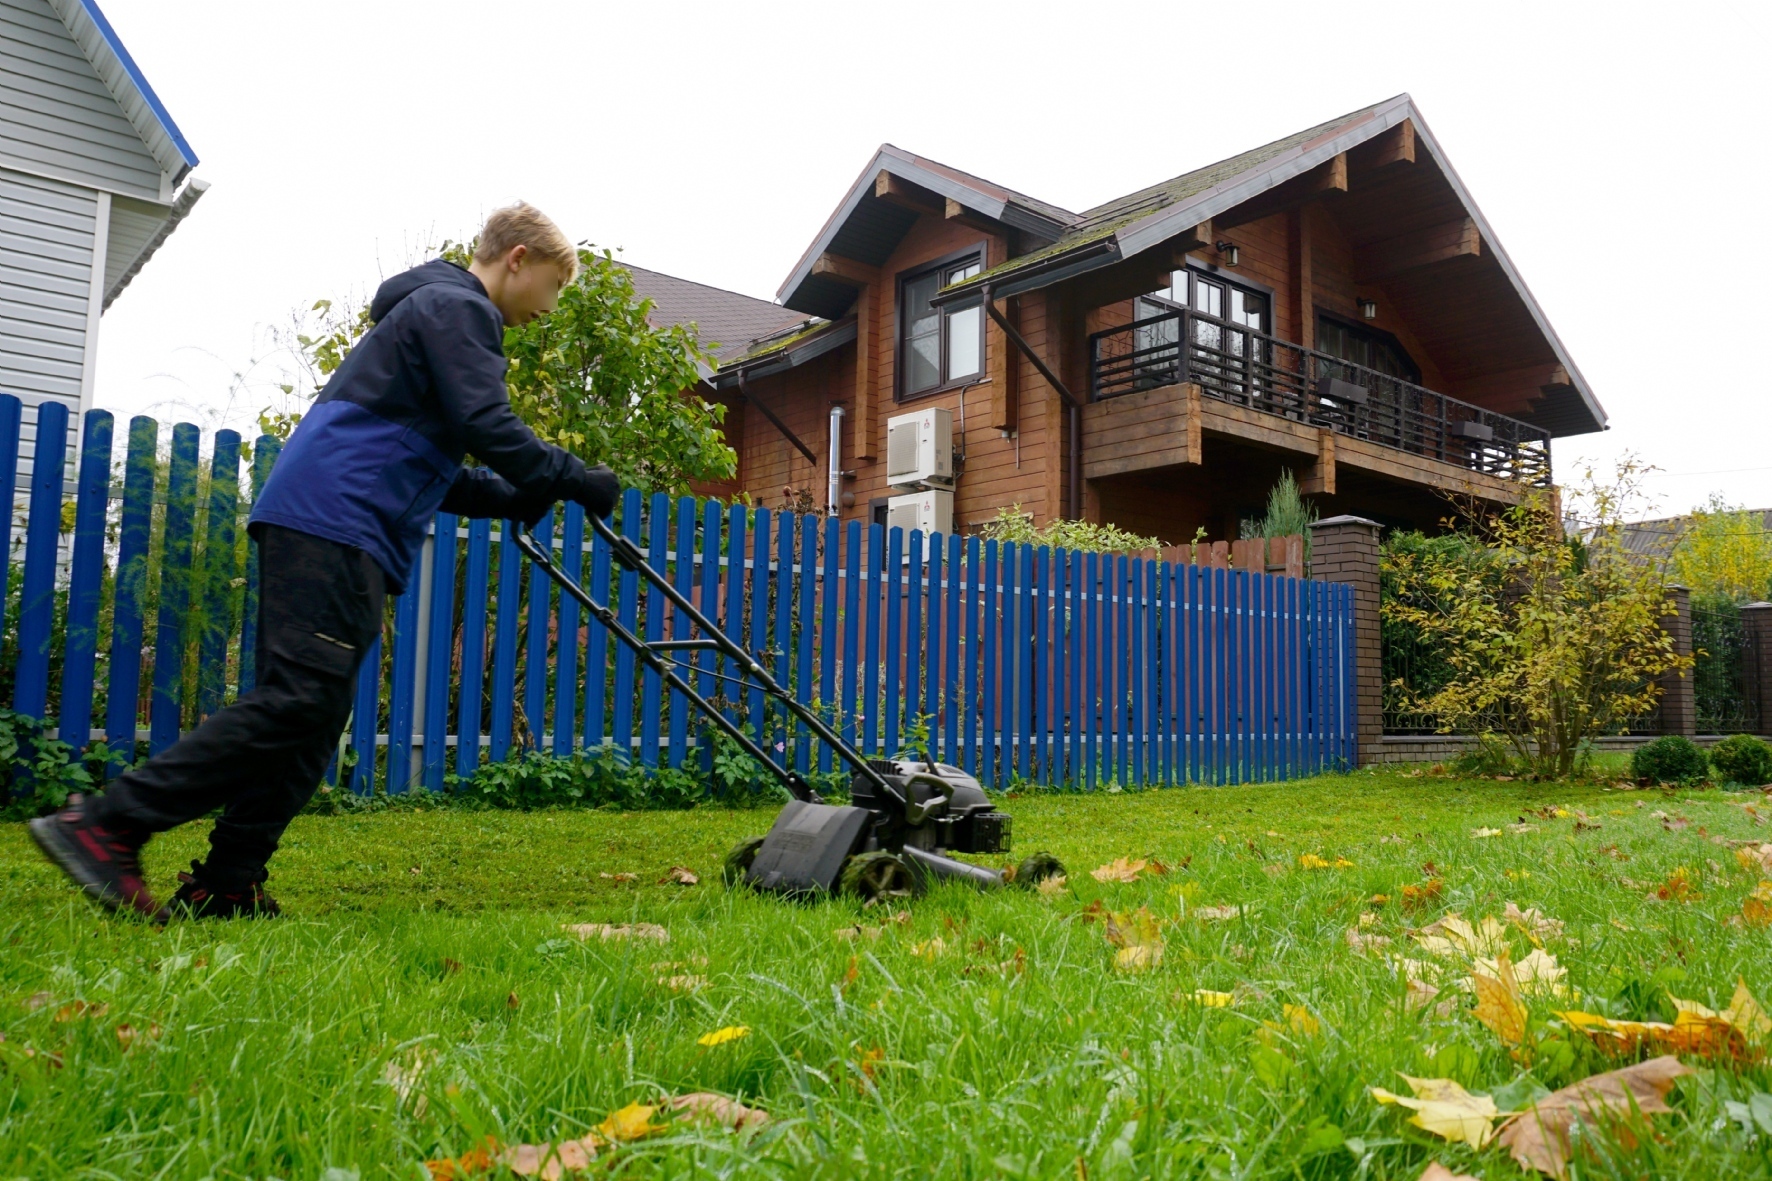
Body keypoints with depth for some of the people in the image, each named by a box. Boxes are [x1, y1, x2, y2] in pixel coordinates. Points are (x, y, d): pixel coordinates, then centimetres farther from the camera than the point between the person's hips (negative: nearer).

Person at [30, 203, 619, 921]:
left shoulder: (431, 311, 32)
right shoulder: (455, 307, 0)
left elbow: (433, 470, 29)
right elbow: (486, 426, -14)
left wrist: (523, 499, 20)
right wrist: (571, 479, -3)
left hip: (331, 530, 11)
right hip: (333, 519, -11)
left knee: (313, 712, 6)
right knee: (296, 699, -16)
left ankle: (226, 884, 6)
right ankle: (105, 826, -14)